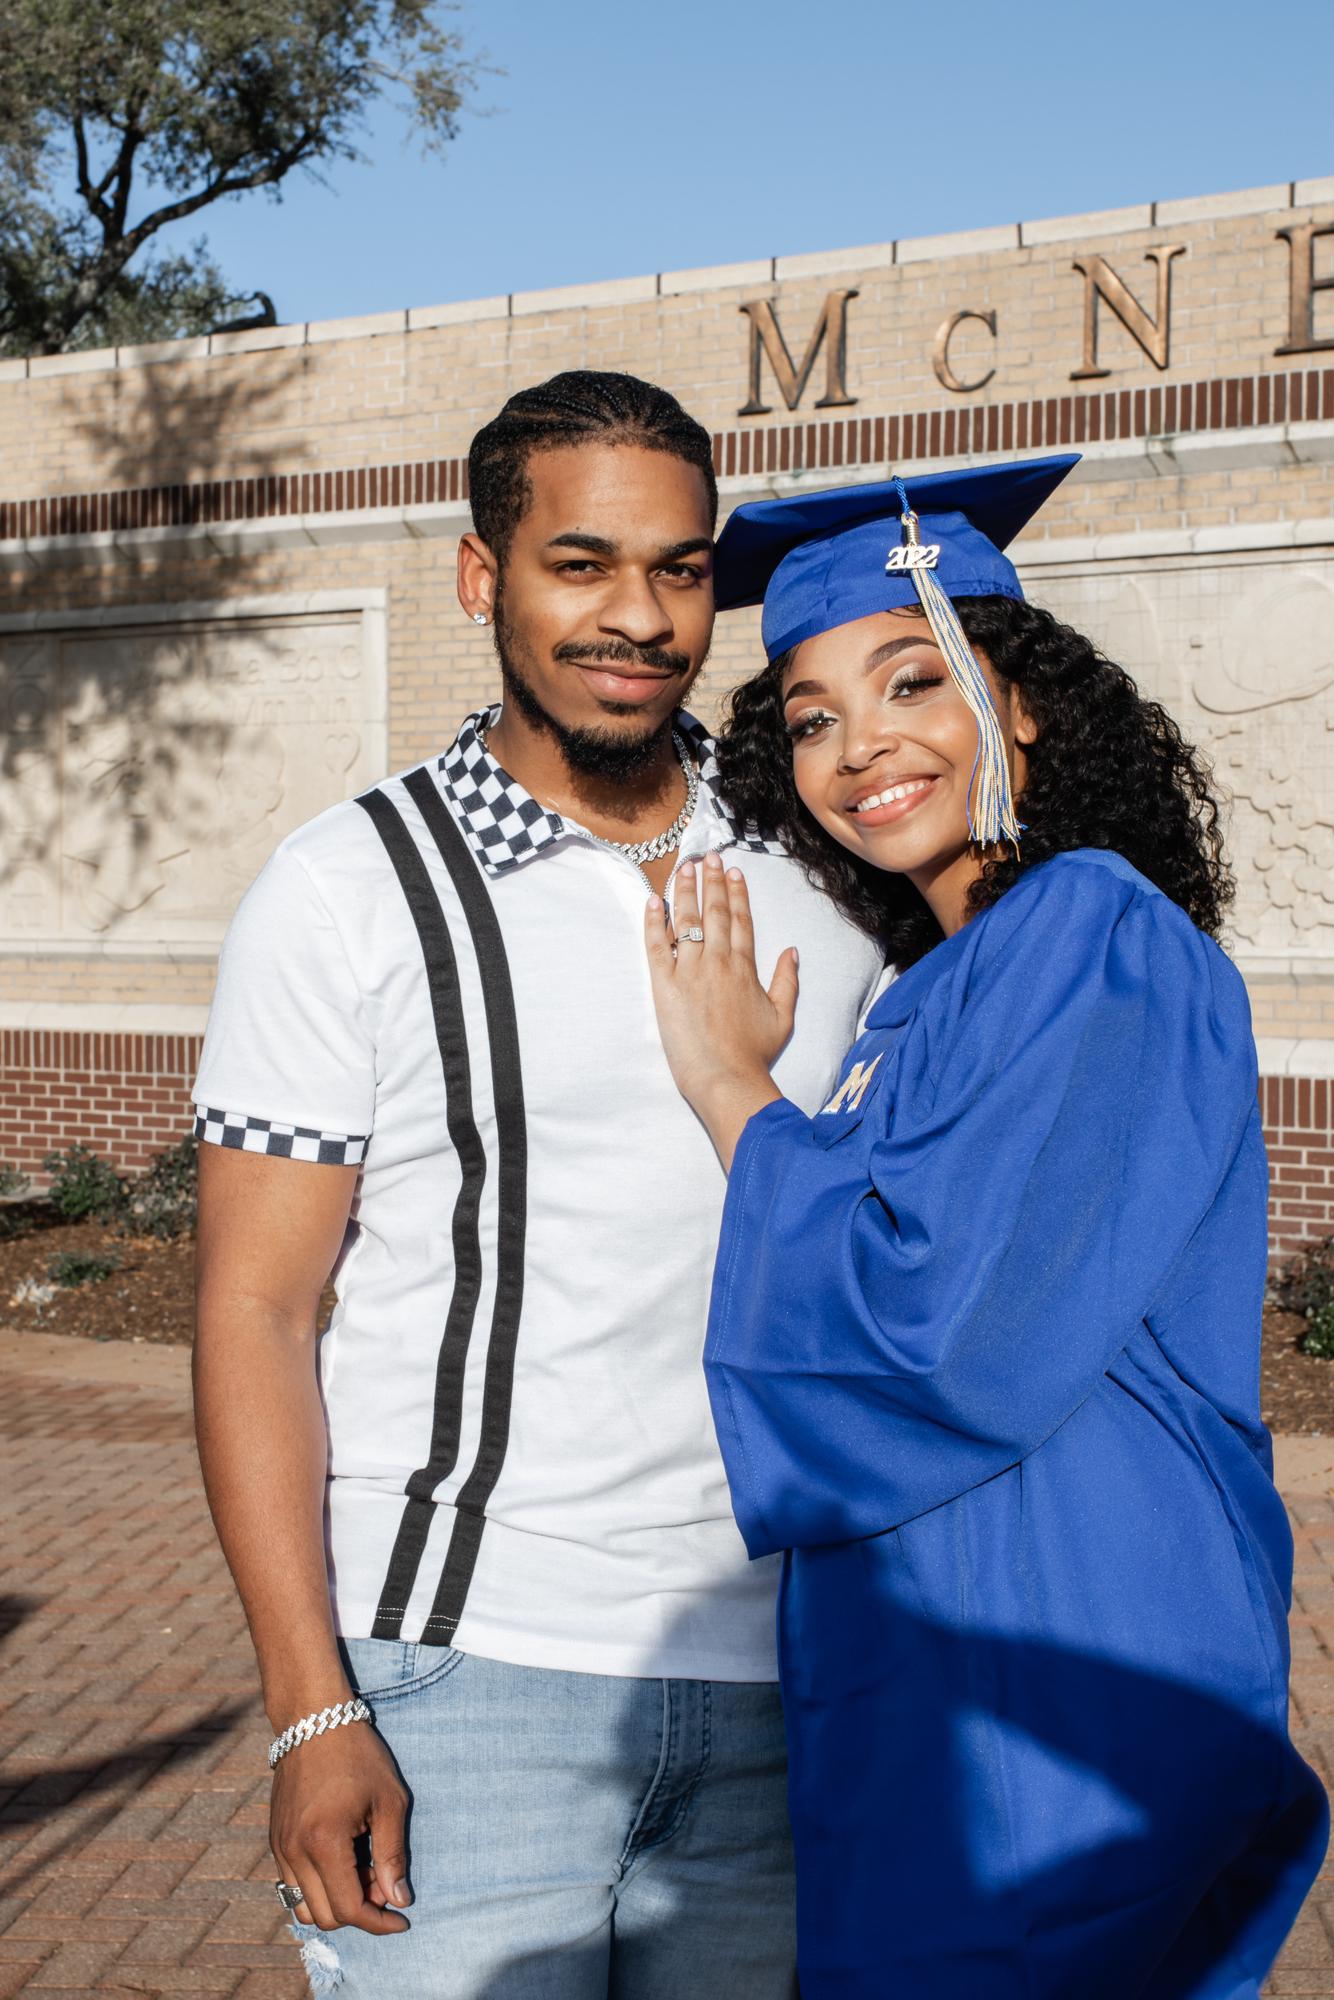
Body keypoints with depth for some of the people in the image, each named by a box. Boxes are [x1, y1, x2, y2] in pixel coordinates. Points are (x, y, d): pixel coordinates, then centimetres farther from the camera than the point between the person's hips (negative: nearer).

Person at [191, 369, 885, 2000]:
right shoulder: (350, 889, -5)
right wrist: (309, 1711, -12)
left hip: (766, 1682, 4)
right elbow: (253, 1314, -6)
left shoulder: (815, 902, 6)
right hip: (463, 1677, -3)